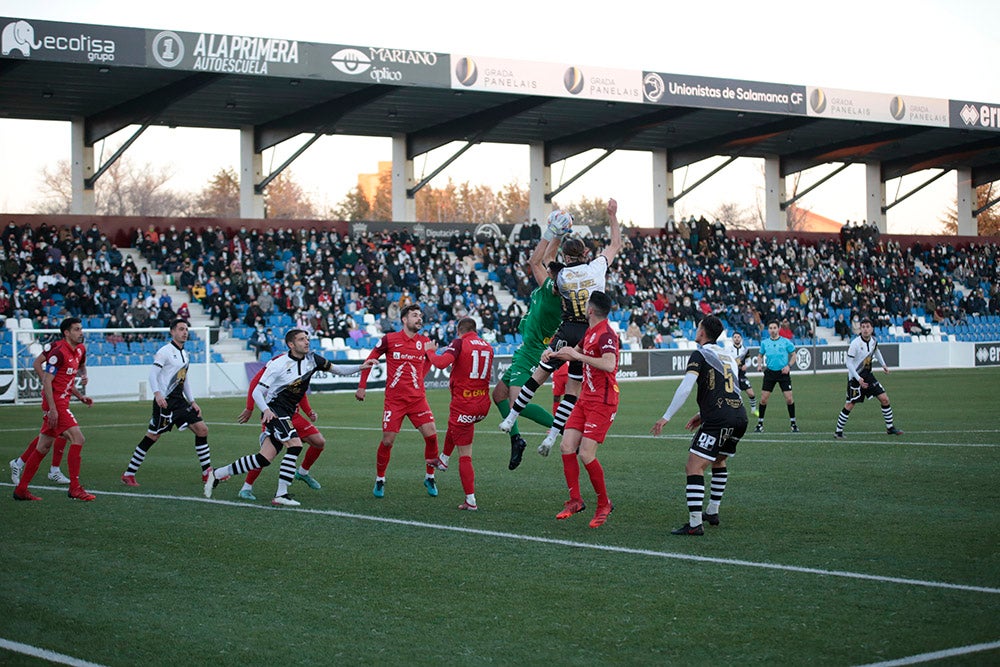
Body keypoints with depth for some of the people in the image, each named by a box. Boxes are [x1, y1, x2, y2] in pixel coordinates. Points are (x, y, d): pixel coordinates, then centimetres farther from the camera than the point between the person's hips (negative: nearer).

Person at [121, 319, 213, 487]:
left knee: (202, 430, 0)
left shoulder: (185, 354, 17)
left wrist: (192, 402, 19)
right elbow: (152, 374, -15)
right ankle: (128, 474, 5)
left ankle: (207, 473, 6)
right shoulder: (165, 351, -9)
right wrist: (157, 394, -29)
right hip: (165, 402, -8)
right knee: (151, 438, -5)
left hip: (180, 401, 8)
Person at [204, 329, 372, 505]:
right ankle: (281, 494, -18)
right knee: (295, 444, -23)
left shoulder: (311, 359, 4)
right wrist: (266, 410, -27)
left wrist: (360, 367, -3)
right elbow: (257, 392, -10)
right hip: (274, 411, -7)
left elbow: (336, 369, 11)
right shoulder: (279, 364, -13)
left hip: (286, 415, 7)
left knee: (264, 459, 1)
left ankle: (216, 474, 13)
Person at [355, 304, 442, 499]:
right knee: (387, 441, -3)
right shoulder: (389, 339, -4)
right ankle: (379, 480, 18)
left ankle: (430, 477, 11)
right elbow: (370, 360, 5)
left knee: (431, 435, -8)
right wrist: (362, 386, 3)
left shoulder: (425, 342, 5)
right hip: (394, 400, -3)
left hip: (418, 398, 3)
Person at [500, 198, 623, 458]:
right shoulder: (597, 267, -2)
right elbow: (616, 244, 14)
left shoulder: (560, 276, -1)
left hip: (567, 331, 0)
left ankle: (511, 418, 18)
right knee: (573, 387, 5)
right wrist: (613, 216, 22)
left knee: (540, 374, 12)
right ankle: (552, 436, 1)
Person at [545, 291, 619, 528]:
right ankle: (575, 500, 10)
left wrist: (578, 355, -29)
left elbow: (609, 365, -35)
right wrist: (553, 354, 14)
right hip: (585, 400, 9)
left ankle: (604, 504, 6)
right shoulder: (590, 332, 13)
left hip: (602, 403, -9)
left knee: (586, 455, -11)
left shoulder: (606, 335, -17)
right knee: (567, 446, 1)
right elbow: (575, 352, 32)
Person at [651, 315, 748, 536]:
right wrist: (703, 414, 28)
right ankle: (712, 512, 36)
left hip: (718, 421, -8)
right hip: (740, 416, 9)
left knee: (694, 468, -9)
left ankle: (695, 524, -17)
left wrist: (666, 416, -13)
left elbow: (685, 387, -14)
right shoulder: (729, 355, 21)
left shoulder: (700, 354, -3)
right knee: (719, 461, 30)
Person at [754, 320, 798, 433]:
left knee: (789, 398, -6)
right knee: (763, 399, -2)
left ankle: (793, 423, 10)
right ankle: (760, 424, 8)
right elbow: (760, 355, 18)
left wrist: (788, 366, -11)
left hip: (783, 373, -2)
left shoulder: (786, 342, -3)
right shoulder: (764, 342, 5)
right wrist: (759, 364, -1)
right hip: (770, 372, 2)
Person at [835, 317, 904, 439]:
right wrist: (858, 379, -24)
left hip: (868, 375, 6)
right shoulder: (855, 343, -21)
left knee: (884, 399, 1)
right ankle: (838, 431, 10)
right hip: (855, 377, -6)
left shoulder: (873, 341, -1)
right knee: (849, 405, -3)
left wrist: (883, 365, 21)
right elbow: (849, 363, -18)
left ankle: (890, 428, 13)